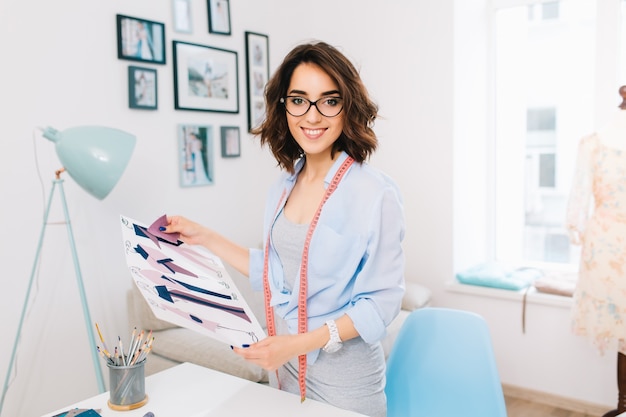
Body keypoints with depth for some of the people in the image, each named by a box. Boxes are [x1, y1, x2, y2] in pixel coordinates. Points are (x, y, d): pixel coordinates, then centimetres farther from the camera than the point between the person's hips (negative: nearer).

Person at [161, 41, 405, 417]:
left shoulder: (376, 194, -20)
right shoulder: (285, 185, 1)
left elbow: (382, 301, -17)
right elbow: (277, 274, 8)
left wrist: (300, 343, -24)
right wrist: (206, 238, 7)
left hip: (342, 376, -6)